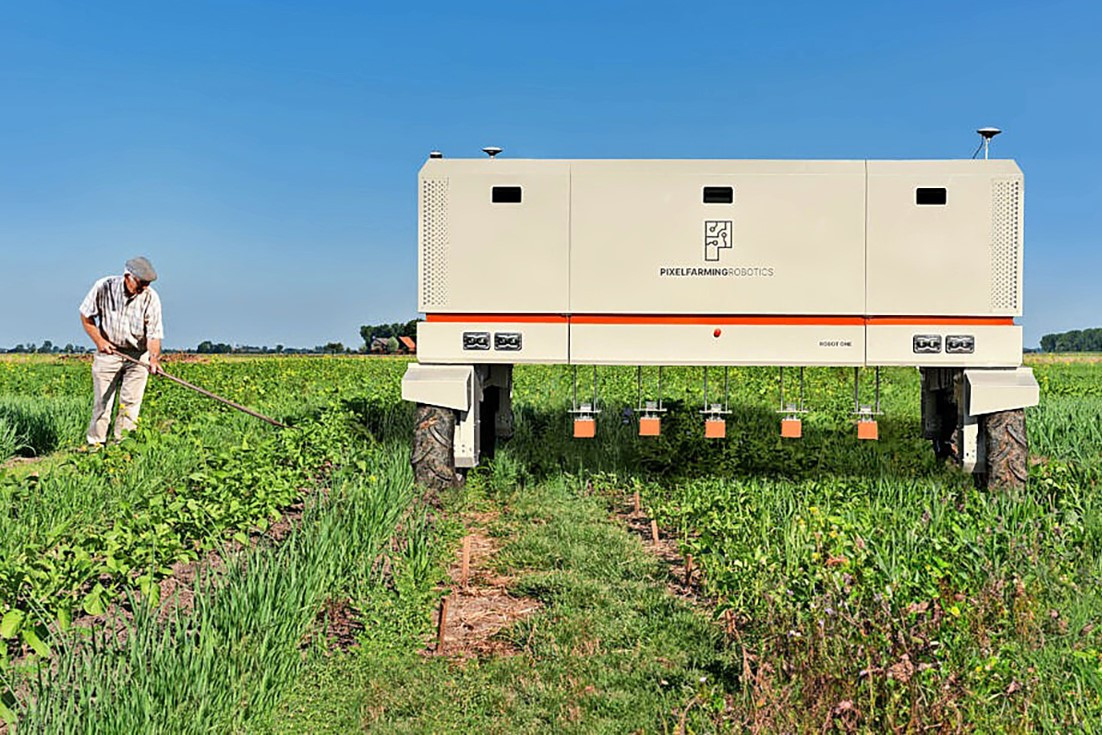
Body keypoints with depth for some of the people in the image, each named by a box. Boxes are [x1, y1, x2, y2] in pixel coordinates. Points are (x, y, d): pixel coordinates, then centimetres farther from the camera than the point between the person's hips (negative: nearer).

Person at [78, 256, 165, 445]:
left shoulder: (151, 298, -15)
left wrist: (154, 357, -33)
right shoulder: (104, 287, -14)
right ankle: (95, 443, 13)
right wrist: (98, 340, -12)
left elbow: (154, 333, -16)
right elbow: (86, 316, 0)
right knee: (102, 401, 2)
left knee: (131, 403, -2)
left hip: (138, 355, 0)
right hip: (108, 351, 0)